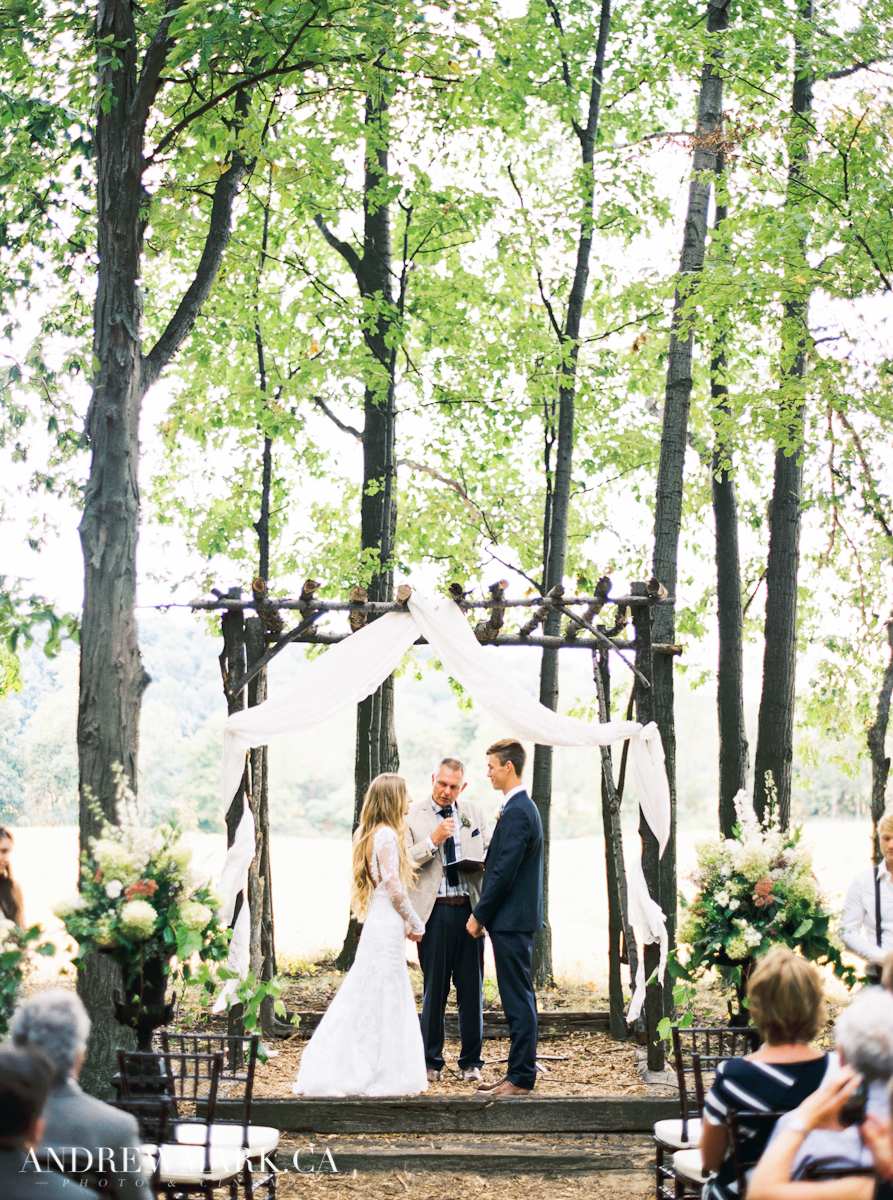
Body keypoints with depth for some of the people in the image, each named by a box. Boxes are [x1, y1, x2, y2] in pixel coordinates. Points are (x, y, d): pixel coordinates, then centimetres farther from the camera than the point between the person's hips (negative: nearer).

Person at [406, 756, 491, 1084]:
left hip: (469, 908, 3)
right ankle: (431, 1062, 14)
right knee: (434, 989, 3)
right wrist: (434, 840, -15)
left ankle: (471, 1061, 14)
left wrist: (482, 864, -4)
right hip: (434, 912, -3)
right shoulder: (412, 816, 2)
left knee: (472, 988, 4)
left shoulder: (474, 812, 13)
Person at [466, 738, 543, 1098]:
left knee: (518, 1000, -6)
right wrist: (485, 912, 17)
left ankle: (520, 1079, -2)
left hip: (511, 920, -10)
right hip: (514, 919, 10)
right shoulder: (520, 807, 15)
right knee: (517, 1000, 13)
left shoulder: (517, 812, -17)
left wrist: (479, 915, -12)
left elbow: (504, 872, -19)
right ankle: (518, 1073, 19)